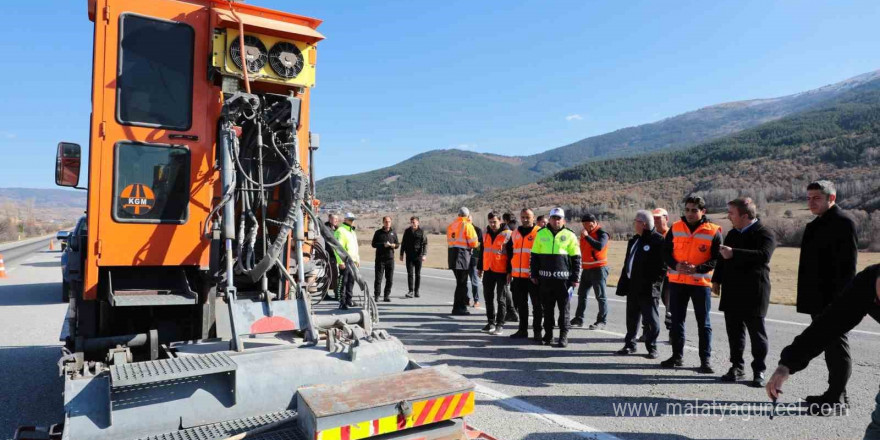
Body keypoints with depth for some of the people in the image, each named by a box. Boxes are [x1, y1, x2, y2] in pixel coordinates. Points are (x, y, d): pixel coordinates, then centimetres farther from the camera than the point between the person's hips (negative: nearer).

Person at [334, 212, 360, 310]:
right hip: (345, 262, -9)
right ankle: (342, 303, -6)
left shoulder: (352, 232, 21)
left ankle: (348, 300, 24)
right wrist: (340, 261, -22)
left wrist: (357, 259, 25)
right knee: (343, 282, -8)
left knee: (351, 280, 14)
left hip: (352, 261, 9)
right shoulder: (340, 231, -9)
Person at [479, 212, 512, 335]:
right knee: (488, 297, 12)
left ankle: (500, 324, 10)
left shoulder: (507, 234, -9)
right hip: (488, 270, 6)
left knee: (501, 299, 3)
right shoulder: (486, 233, 10)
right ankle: (491, 322, 23)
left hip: (501, 271, -6)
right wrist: (480, 268, 18)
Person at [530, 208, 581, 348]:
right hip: (545, 278, 2)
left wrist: (575, 278, -2)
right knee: (547, 308, 11)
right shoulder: (541, 234, 6)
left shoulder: (570, 235, 1)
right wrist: (534, 274, 6)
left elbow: (576, 258, 2)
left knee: (563, 308, 4)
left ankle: (563, 336, 12)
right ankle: (548, 335, 21)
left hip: (563, 278, -2)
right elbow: (534, 256, 11)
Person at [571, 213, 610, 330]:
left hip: (599, 269, -8)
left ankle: (601, 321, 5)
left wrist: (587, 236, -29)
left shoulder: (602, 234, -11)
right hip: (586, 269, 8)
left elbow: (599, 246, -31)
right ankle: (578, 319, 20)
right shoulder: (584, 233, 13)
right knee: (582, 294, 11)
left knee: (600, 296, -3)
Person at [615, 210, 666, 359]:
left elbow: (663, 265, -15)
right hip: (633, 288, 8)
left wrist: (654, 282, -18)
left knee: (651, 319, 3)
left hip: (648, 289, -8)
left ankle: (652, 348, 14)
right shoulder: (634, 240, 16)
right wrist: (624, 283, 14)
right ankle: (630, 344, 25)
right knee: (632, 318, 14)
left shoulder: (658, 240, -10)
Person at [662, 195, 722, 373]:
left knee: (703, 323, 4)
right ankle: (677, 356, 23)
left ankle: (706, 360, 13)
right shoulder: (675, 228, 4)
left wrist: (697, 269, -19)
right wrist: (675, 265, -12)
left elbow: (718, 259, -6)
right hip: (677, 281, 3)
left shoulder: (713, 231, -5)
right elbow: (666, 252, 7)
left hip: (701, 283, -3)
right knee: (677, 320, 11)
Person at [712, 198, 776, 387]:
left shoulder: (764, 234, -10)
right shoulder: (732, 233, 14)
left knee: (757, 333, 3)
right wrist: (716, 279, 15)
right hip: (732, 293, 7)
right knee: (734, 332, 11)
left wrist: (734, 253, -33)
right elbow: (722, 258, 22)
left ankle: (759, 371, 13)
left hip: (753, 294, -7)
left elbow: (764, 255, -29)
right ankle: (737, 367, 22)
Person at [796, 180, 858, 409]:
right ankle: (835, 393, 27)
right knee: (830, 346, 16)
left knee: (837, 345, -1)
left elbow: (847, 265, -17)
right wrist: (807, 298, 16)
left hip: (833, 300, -9)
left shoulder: (843, 223, -11)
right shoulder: (816, 225, 16)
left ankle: (836, 397, 7)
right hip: (818, 300, 9)